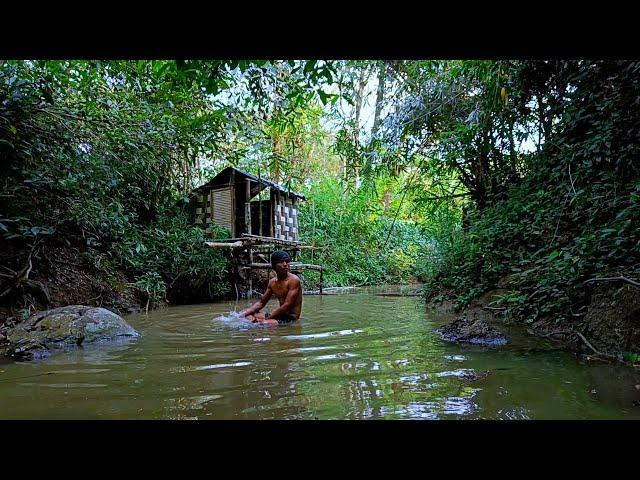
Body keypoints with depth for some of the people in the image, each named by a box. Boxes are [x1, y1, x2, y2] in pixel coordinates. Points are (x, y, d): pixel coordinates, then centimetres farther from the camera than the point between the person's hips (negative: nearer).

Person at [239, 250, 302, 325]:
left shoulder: (294, 280, -14)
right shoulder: (272, 282, 8)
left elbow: (287, 306, -20)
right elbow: (261, 302, 16)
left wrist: (266, 319, -19)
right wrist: (245, 313, 0)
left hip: (292, 318, -7)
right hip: (280, 316, 7)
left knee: (264, 323, -33)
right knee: (246, 315, 3)